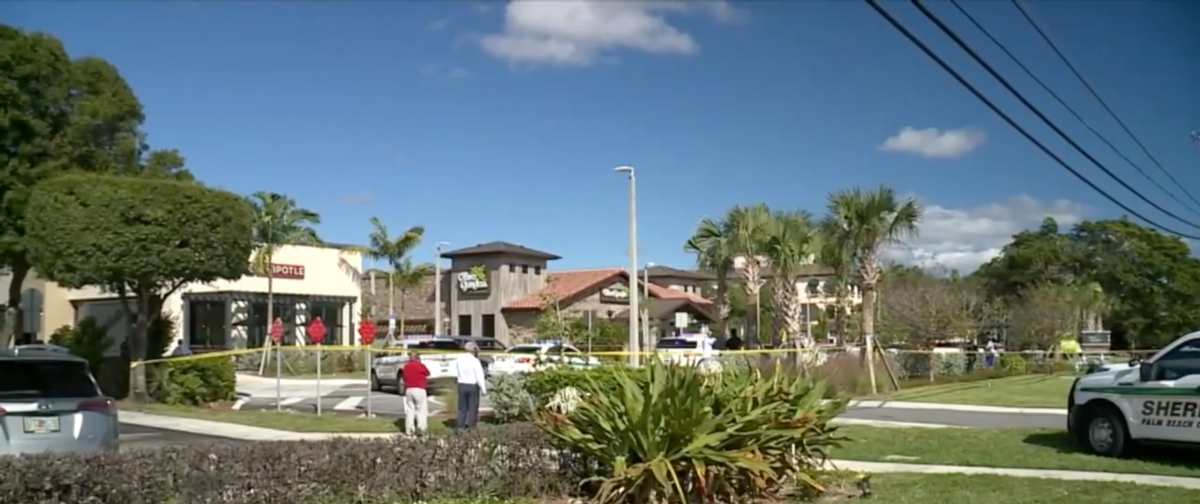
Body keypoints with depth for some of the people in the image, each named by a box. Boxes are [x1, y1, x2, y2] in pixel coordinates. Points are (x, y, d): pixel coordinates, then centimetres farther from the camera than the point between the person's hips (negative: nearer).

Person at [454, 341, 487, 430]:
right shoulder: (475, 361, -13)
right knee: (472, 408, 4)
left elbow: (456, 374, 8)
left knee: (462, 407, 11)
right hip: (473, 386, -4)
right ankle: (470, 426, 2)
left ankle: (460, 426, 9)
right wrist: (483, 390, -11)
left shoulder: (459, 360, 1)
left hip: (462, 385, 4)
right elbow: (480, 376, -14)